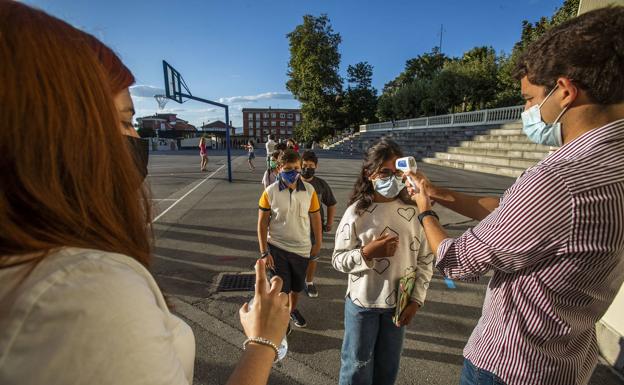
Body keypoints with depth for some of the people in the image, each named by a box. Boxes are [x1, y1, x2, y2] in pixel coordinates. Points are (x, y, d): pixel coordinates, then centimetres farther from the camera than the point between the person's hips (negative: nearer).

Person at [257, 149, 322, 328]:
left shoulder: (309, 190, -10)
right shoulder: (270, 192, -15)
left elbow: (315, 218, 1)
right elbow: (262, 223, -9)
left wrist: (318, 243, 7)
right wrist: (264, 252, -10)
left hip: (302, 248, 2)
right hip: (277, 248, -2)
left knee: (297, 285, 23)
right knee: (281, 287, 13)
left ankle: (293, 309, 52)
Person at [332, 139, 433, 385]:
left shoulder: (412, 211, -7)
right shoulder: (356, 212, -14)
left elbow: (425, 260, -1)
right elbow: (338, 260, -10)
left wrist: (416, 299, -4)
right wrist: (366, 253, -26)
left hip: (398, 303, 3)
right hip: (362, 303, -2)